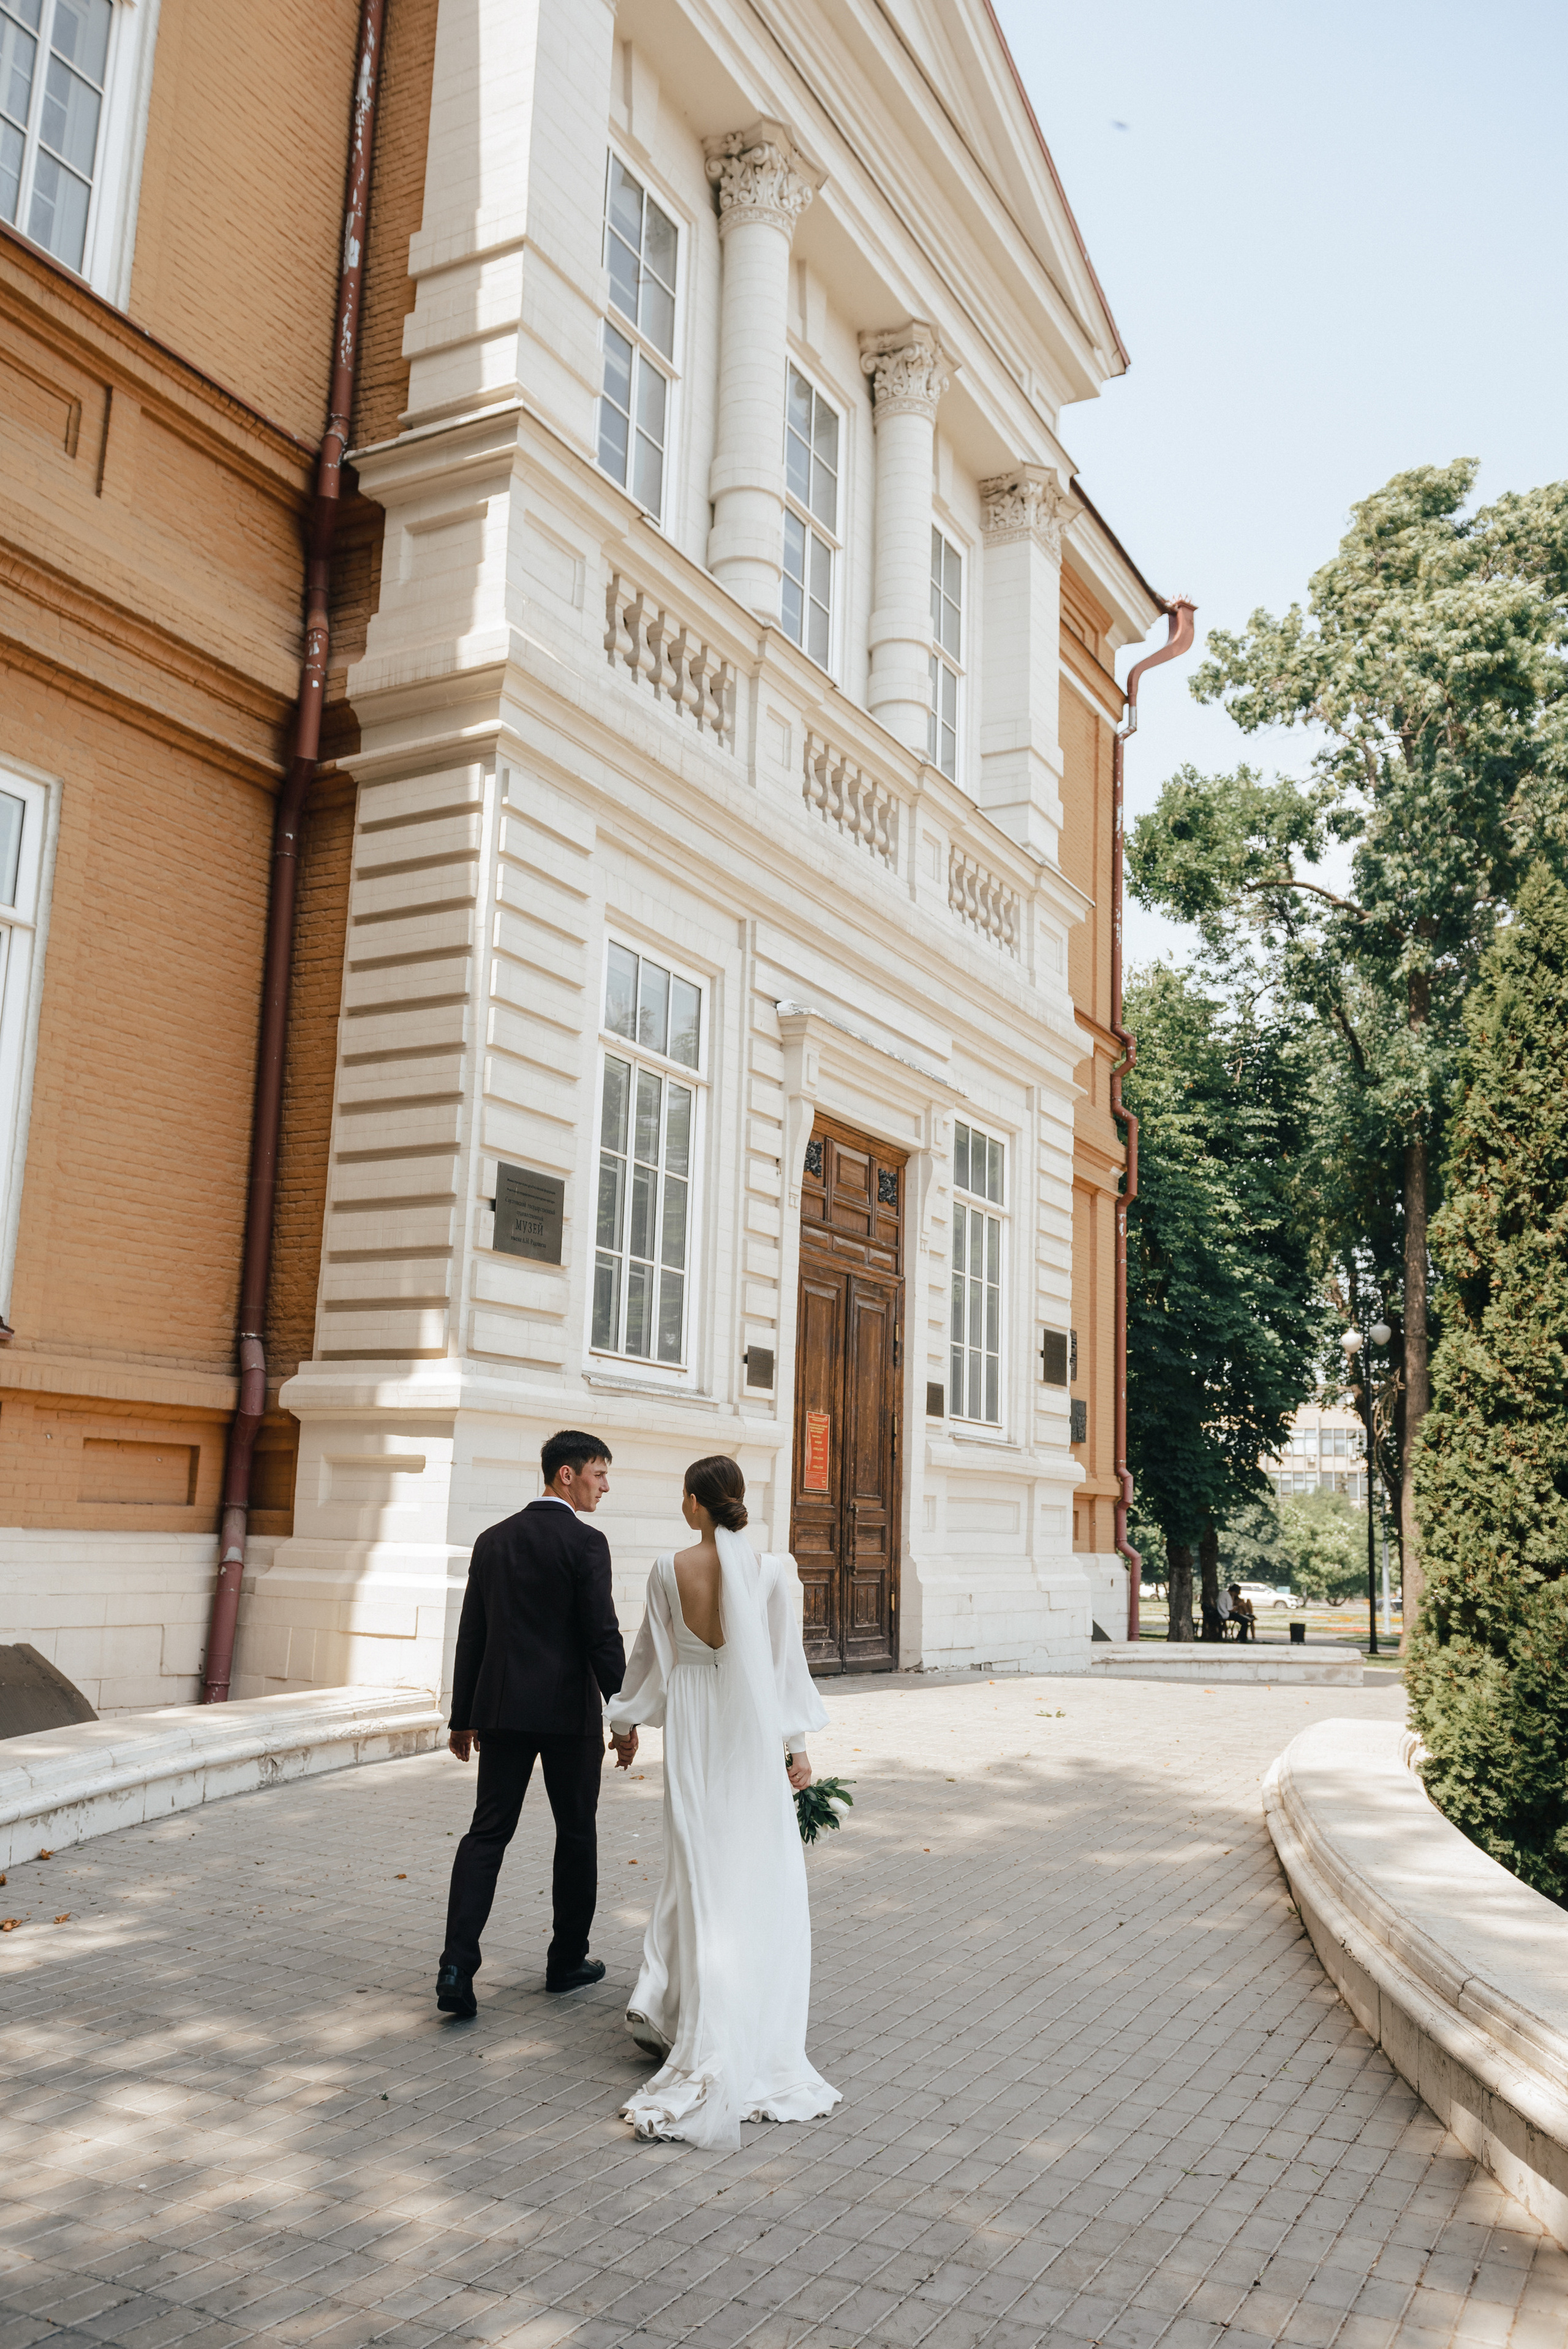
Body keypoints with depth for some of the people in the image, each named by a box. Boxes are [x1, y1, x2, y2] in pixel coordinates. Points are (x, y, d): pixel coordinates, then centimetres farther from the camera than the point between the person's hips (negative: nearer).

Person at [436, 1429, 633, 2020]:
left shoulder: (493, 1540, 8)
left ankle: (458, 1964, -8)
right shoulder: (585, 1542, -10)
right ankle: (568, 1959, 23)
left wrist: (463, 1718, 17)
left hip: (502, 1710, 4)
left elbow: (471, 1635, 10)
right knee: (576, 1834, 12)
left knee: (487, 1833, 5)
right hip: (569, 1710, -4)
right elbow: (602, 1635, -14)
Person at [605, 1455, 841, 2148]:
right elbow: (785, 1660, -7)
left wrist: (625, 1719, 18)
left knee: (697, 1868, 14)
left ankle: (669, 2006, 13)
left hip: (692, 1730, 1)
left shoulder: (668, 1569, -7)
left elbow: (651, 1655, 3)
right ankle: (755, 2039, 10)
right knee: (761, 1879, 7)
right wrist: (797, 1745, 0)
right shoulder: (770, 1570, -10)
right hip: (754, 1732, -1)